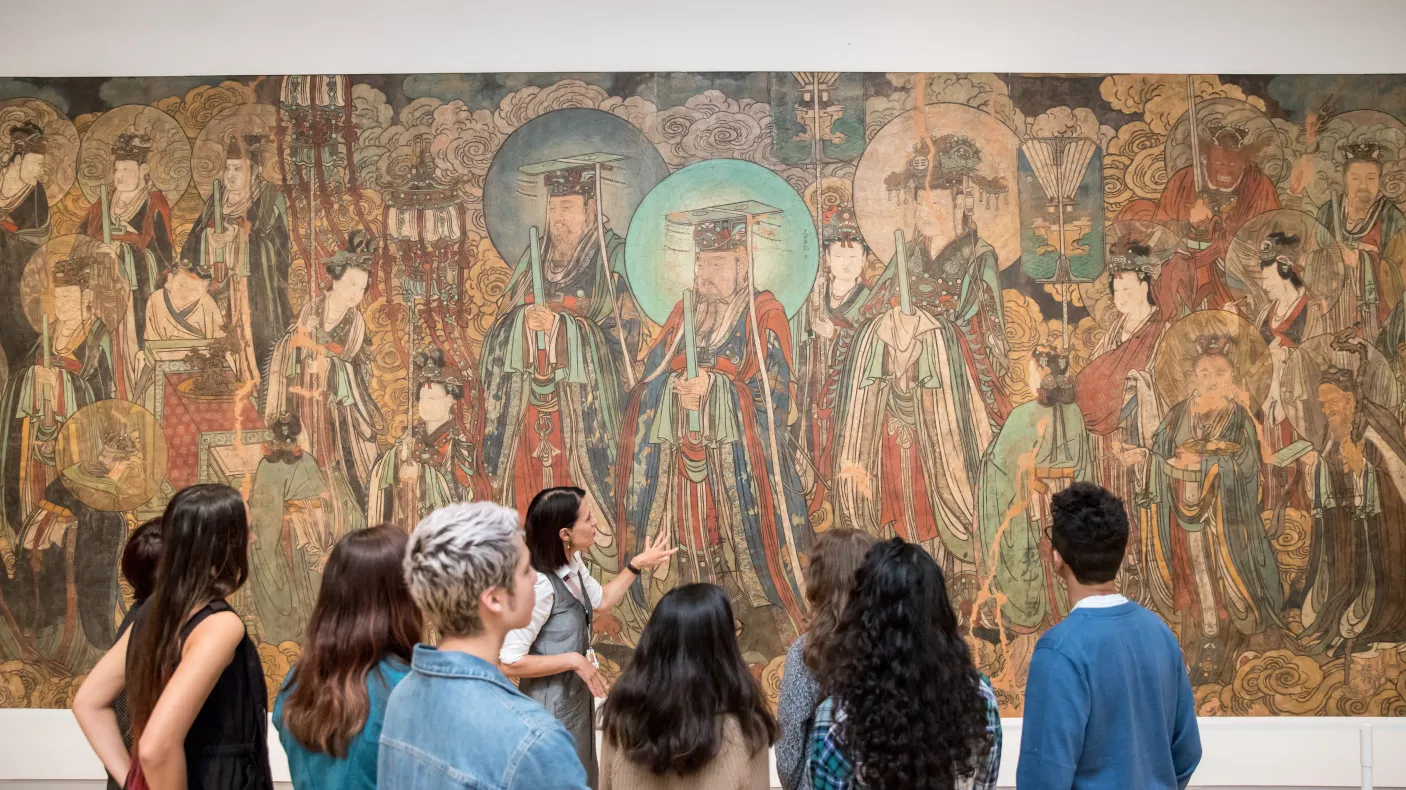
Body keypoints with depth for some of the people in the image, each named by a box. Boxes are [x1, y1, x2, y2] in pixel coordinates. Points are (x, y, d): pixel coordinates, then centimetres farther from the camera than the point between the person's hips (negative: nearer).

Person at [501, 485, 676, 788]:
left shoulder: (573, 564, -1)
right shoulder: (539, 585, -29)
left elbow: (601, 602, 19)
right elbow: (509, 662, -29)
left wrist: (636, 565, 10)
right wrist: (574, 660, -23)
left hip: (577, 697, 9)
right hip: (553, 706, -9)